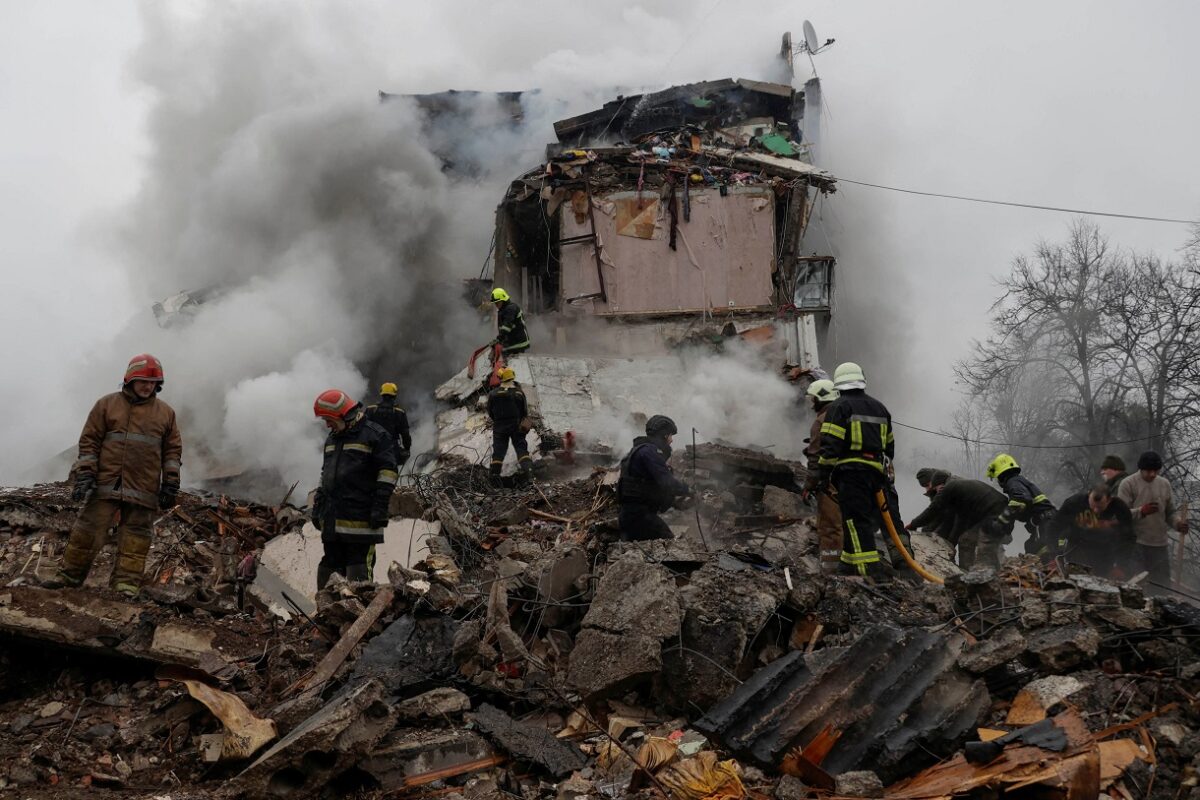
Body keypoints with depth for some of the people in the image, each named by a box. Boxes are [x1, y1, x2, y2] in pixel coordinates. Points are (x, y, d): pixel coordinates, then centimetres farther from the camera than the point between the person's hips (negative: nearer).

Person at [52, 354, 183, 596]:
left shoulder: (166, 413, 10)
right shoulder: (107, 404, 5)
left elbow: (173, 450, 11)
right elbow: (89, 440, 4)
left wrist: (171, 484, 4)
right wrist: (84, 475, -4)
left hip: (143, 490, 1)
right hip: (106, 483, -1)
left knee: (135, 535, 0)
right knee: (89, 528, 0)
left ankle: (127, 582, 3)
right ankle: (70, 574, 10)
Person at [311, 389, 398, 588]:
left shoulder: (375, 435, -6)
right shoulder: (332, 439, 20)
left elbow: (387, 473, -10)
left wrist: (380, 507, -15)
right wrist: (317, 508, 21)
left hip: (360, 520, -8)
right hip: (333, 519, 8)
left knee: (359, 571, -9)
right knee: (329, 566, 13)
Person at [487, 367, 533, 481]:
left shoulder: (493, 394, -9)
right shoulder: (519, 393, -9)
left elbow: (490, 412, -1)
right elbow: (525, 412, -2)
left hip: (499, 426, 0)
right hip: (517, 426, 0)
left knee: (499, 450, 7)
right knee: (521, 447, 7)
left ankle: (495, 472, 3)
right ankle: (527, 466, -9)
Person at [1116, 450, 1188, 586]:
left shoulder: (1165, 484, 10)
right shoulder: (1128, 484, -5)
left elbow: (1171, 512, 15)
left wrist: (1178, 522, -7)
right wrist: (1141, 511, -28)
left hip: (1160, 544, 5)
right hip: (1135, 544, -5)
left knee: (1163, 582, 9)